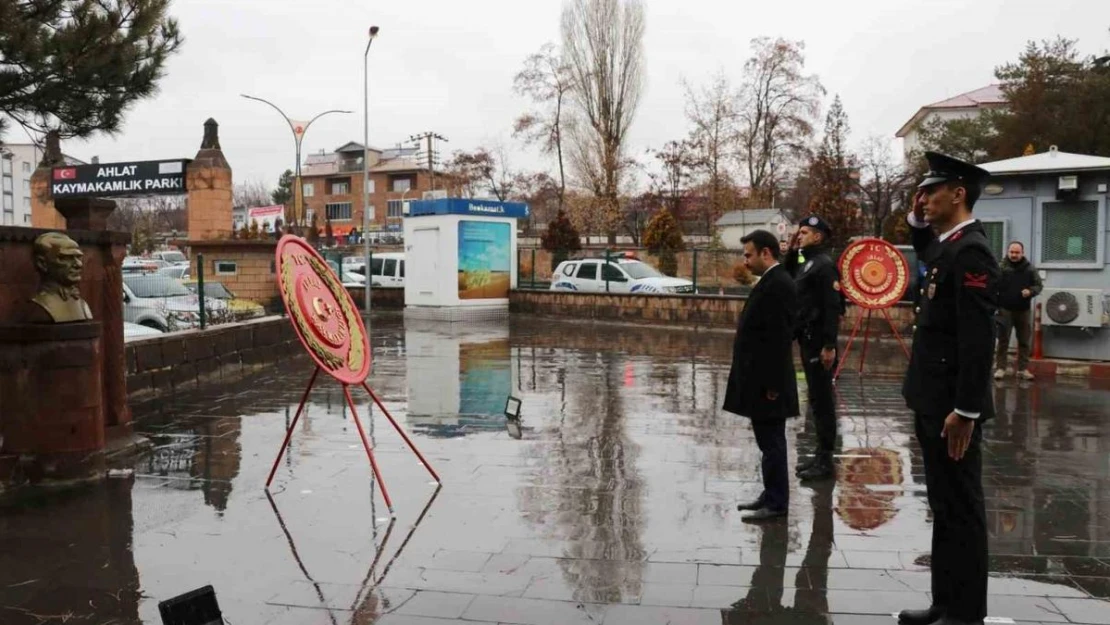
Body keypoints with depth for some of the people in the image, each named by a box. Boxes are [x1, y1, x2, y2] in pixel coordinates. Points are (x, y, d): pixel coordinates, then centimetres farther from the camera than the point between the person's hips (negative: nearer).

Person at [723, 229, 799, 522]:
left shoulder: (777, 284, -18)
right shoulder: (771, 282, 14)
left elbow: (780, 338, -22)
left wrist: (772, 384, -21)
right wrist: (765, 382, 18)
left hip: (768, 382, -10)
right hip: (760, 380, 10)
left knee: (772, 443, -1)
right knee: (769, 442, 16)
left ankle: (776, 503, 8)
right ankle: (771, 495, 26)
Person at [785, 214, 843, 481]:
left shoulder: (824, 264, -14)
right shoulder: (808, 262, 14)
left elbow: (832, 307, -20)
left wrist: (829, 345, -24)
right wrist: (792, 251, 10)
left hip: (818, 341, -9)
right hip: (808, 339, 9)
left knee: (822, 399, -4)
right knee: (816, 398, 14)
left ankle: (826, 460, 3)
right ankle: (820, 454, 22)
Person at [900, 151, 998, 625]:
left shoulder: (970, 252, -17)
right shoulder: (948, 246, 11)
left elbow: (978, 339, -22)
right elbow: (925, 253, 37)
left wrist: (965, 410, -23)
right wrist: (916, 219, 17)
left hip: (953, 407, -10)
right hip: (934, 402, 10)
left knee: (960, 508, 1)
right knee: (944, 506, 16)